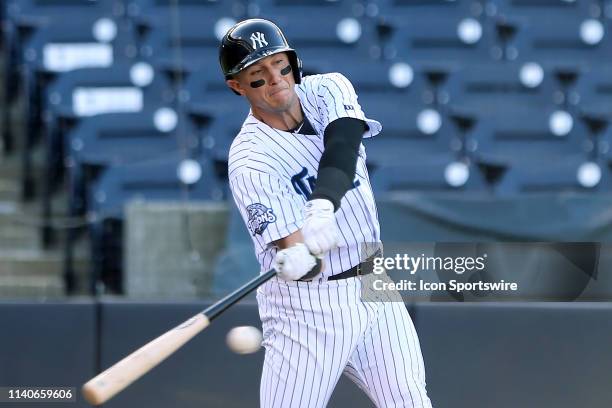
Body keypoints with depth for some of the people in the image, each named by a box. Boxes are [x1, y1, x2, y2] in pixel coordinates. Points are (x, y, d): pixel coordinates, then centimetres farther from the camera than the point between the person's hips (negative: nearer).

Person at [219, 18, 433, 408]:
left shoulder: (329, 90, 0)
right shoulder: (250, 160, -15)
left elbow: (341, 150, -21)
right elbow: (290, 244, -23)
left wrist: (323, 205, -40)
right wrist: (295, 257, -48)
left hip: (374, 288, 5)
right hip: (309, 305, -5)